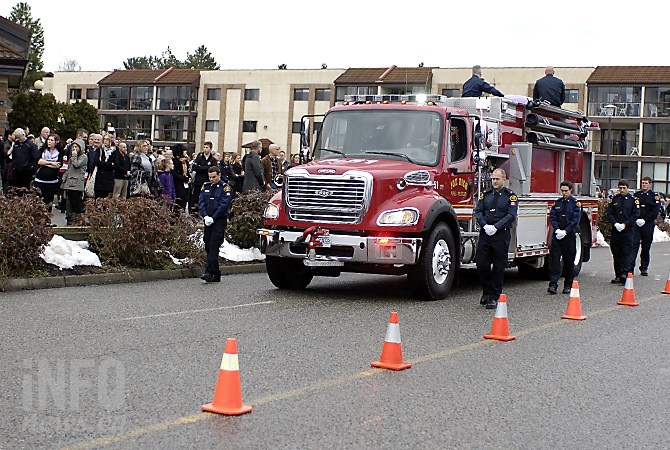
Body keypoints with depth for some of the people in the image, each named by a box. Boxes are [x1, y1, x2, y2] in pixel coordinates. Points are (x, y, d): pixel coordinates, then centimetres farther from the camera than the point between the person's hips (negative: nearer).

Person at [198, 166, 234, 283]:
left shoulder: (225, 188, -2)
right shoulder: (205, 187, 14)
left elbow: (224, 205, -10)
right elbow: (201, 202, 7)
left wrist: (213, 218, -15)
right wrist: (205, 216, -9)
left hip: (219, 221, -6)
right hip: (208, 221, 6)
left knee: (214, 246, -16)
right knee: (208, 246, 5)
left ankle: (209, 272, -24)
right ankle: (216, 275, 13)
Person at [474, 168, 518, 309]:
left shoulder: (510, 196, 2)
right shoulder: (486, 194, 13)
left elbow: (511, 215, -7)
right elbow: (478, 211, 5)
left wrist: (496, 227, -17)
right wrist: (485, 226, -11)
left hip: (501, 235, -3)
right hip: (485, 234, 3)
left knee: (498, 267, 0)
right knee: (481, 263, 0)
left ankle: (494, 297, 6)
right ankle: (486, 291, 19)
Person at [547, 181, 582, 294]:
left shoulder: (575, 203, 1)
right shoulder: (558, 203, 10)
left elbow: (575, 220, -6)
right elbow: (552, 217, 5)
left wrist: (565, 231, -15)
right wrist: (557, 229, -10)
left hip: (569, 235, -2)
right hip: (557, 235, 2)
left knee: (569, 261, 5)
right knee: (554, 259, -9)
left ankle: (568, 286, 14)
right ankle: (553, 284, -13)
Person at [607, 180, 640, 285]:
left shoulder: (633, 200, 1)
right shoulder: (614, 199, 9)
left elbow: (636, 215, -3)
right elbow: (609, 213, 6)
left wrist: (625, 224, -13)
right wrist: (615, 223, -10)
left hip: (628, 230, -3)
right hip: (615, 230, 3)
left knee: (626, 253, -9)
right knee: (616, 253, 7)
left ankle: (624, 274, -16)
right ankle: (618, 275, 14)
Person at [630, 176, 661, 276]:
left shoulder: (655, 196, 3)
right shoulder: (636, 195, 10)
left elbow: (655, 211, -4)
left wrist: (645, 220, -12)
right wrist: (636, 219, -7)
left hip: (648, 224, -1)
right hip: (636, 223, 1)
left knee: (646, 247, 5)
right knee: (634, 245, -8)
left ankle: (644, 268, 14)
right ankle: (630, 267, -12)